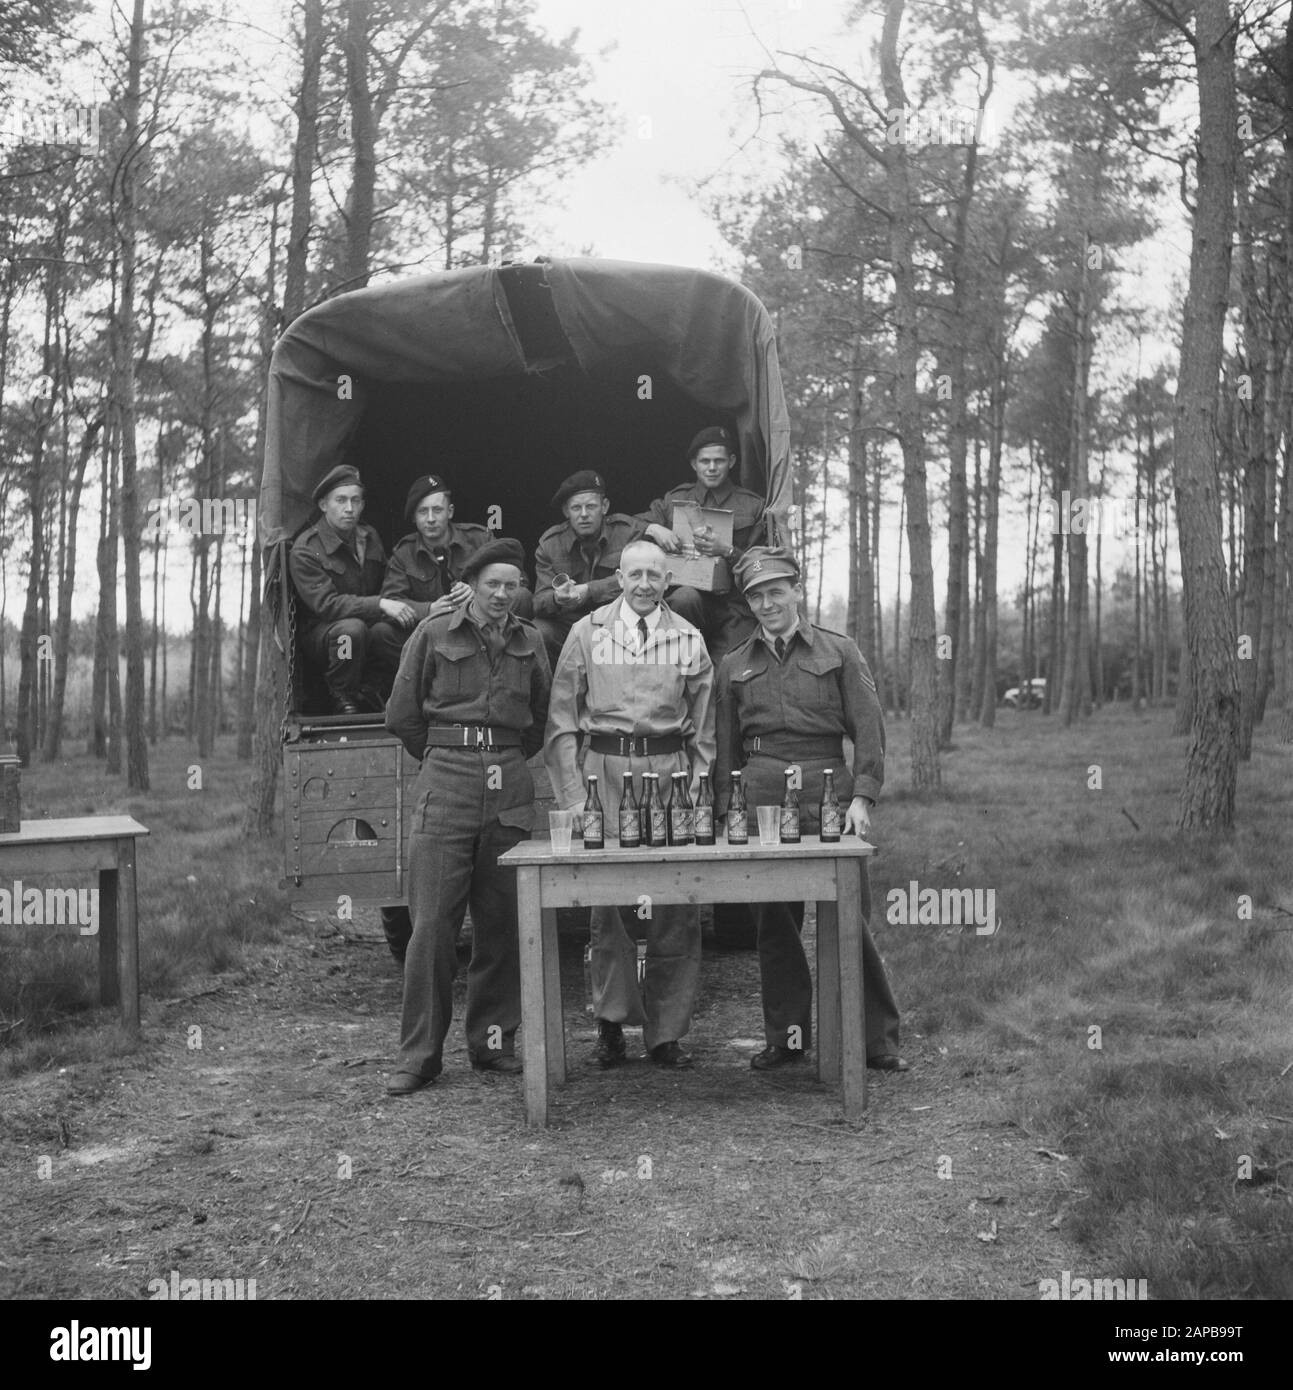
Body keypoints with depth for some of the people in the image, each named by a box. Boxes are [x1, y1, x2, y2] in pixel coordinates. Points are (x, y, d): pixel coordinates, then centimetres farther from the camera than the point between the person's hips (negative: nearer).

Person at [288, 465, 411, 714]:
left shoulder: (370, 537, 9)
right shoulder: (304, 550, -12)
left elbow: (386, 585, 18)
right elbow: (326, 604, -22)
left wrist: (398, 606, -6)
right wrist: (380, 604, -33)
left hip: (369, 624, 4)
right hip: (320, 634, -4)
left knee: (386, 632, -31)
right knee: (352, 628, -37)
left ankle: (368, 692, -5)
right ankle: (341, 698, -13)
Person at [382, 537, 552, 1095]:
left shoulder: (530, 642, 13)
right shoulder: (434, 635, 3)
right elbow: (401, 716, 7)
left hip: (511, 786, 3)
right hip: (446, 783, -3)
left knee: (502, 922, 5)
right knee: (432, 922, -5)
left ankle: (493, 1043, 16)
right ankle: (419, 1054, 2)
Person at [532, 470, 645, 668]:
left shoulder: (628, 531, -3)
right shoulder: (549, 543, 2)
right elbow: (540, 601, -5)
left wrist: (588, 591, -24)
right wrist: (557, 599, -30)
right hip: (567, 626, 1)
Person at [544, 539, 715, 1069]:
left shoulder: (688, 639, 11)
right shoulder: (587, 632, 7)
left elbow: (703, 723, 12)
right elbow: (562, 716, 6)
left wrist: (697, 787, 2)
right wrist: (573, 793, -3)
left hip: (670, 768, 1)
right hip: (605, 767, -1)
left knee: (676, 908, -1)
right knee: (607, 901, 0)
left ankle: (667, 1031, 9)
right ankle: (611, 1022, 12)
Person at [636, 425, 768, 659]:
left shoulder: (753, 506, 11)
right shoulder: (673, 500, 17)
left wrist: (726, 552, -16)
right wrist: (654, 529, -12)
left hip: (734, 607, -1)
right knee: (685, 596, -36)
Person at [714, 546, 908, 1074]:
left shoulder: (838, 652, 7)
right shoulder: (734, 665, 14)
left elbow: (868, 729, 1)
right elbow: (726, 748, 16)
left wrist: (862, 797, -9)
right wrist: (725, 811, 9)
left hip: (827, 793, -2)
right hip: (760, 797, 2)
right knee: (773, 924, 5)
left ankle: (878, 1041, 8)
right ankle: (785, 1038, 17)